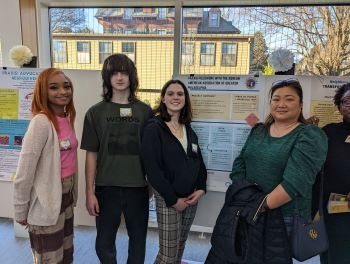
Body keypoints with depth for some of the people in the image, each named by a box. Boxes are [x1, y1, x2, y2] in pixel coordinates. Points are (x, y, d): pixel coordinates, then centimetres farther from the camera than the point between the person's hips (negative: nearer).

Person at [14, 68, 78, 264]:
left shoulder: (67, 118, 4)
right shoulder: (41, 121, -20)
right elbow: (25, 169, -18)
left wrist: (72, 193, 9)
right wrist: (21, 210, -12)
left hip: (66, 194, 7)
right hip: (47, 199, -7)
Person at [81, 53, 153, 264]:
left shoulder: (145, 111, 0)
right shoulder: (96, 112, -2)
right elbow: (91, 154, -1)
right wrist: (90, 192, -3)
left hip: (138, 187, 1)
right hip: (107, 187, 0)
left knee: (138, 239, 16)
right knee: (105, 241, 15)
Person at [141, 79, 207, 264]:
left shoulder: (189, 130, 9)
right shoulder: (153, 128, -12)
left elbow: (199, 162, 12)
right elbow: (152, 169, -17)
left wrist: (201, 188, -3)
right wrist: (173, 199, -15)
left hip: (191, 198, 6)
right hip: (167, 200, -6)